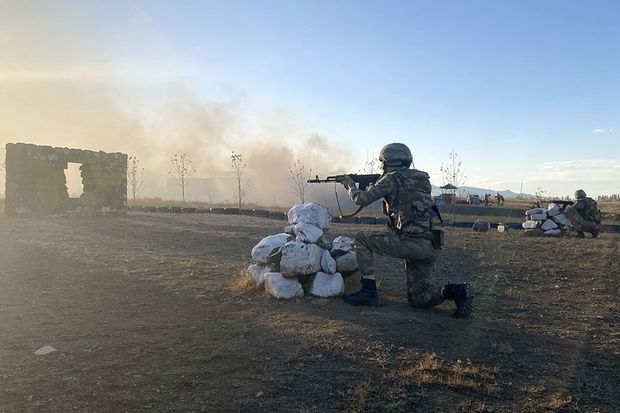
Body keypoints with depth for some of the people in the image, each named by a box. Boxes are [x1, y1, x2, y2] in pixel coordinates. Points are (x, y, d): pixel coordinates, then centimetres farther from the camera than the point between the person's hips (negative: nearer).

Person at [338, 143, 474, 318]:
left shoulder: (392, 178, -2)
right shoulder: (422, 178, 20)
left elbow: (362, 199, 3)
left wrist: (351, 185, 22)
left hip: (412, 242, -8)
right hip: (433, 246, 8)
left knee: (362, 239, 9)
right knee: (417, 298, 18)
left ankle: (369, 292, 7)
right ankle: (456, 291, -4)